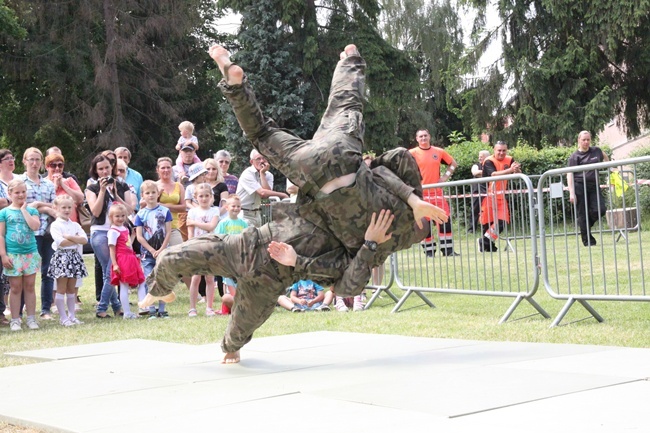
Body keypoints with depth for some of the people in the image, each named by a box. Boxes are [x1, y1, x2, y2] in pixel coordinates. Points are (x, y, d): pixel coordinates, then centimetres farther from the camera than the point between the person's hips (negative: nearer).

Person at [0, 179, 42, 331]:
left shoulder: (32, 210, 7)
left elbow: (35, 226, -12)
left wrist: (24, 209, -7)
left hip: (31, 253, 2)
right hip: (13, 254, -2)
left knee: (29, 287, 6)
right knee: (15, 287, 2)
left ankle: (31, 318, 12)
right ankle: (15, 320, 8)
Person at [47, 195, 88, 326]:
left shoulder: (75, 225, 12)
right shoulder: (55, 225, -4)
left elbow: (84, 239, -1)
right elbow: (61, 242, -17)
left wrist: (69, 237, -12)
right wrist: (76, 240, -7)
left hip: (74, 257, 5)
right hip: (61, 257, -5)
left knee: (72, 289, 10)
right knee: (61, 289, -2)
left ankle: (72, 315, 15)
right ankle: (63, 317, 1)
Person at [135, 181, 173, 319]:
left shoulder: (164, 211, 1)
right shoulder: (141, 214, 1)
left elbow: (168, 232, -2)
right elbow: (139, 236, -3)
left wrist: (161, 250, -11)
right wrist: (152, 251, -11)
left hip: (162, 252, 0)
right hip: (147, 253, 0)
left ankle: (162, 310, 10)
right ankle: (151, 310, 6)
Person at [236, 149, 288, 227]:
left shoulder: (268, 175, 5)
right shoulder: (247, 174, -15)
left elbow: (266, 196, -14)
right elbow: (262, 193, -24)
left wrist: (262, 173, -13)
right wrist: (282, 195, -15)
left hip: (257, 214, 6)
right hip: (243, 214, -6)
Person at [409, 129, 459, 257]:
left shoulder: (439, 152, 7)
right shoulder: (412, 153, -2)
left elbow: (453, 163, 18)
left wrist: (446, 176, 6)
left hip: (437, 191, 3)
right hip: (421, 193, -2)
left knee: (445, 220, -1)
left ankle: (448, 249, 6)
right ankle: (429, 251, 8)